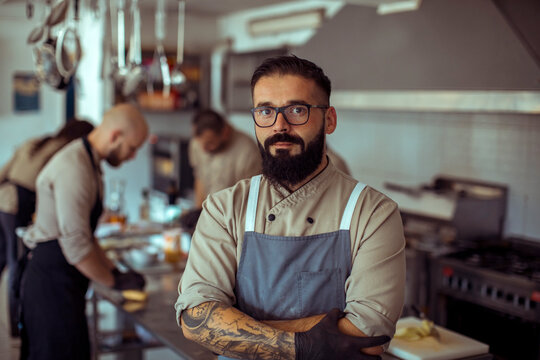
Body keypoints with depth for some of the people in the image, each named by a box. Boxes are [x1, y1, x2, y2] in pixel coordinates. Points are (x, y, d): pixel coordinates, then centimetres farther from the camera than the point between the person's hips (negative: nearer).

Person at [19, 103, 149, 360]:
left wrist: (115, 271, 13)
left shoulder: (89, 163, 14)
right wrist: (115, 281, -10)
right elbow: (76, 246, -23)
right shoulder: (74, 168, -20)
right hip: (52, 280, -10)